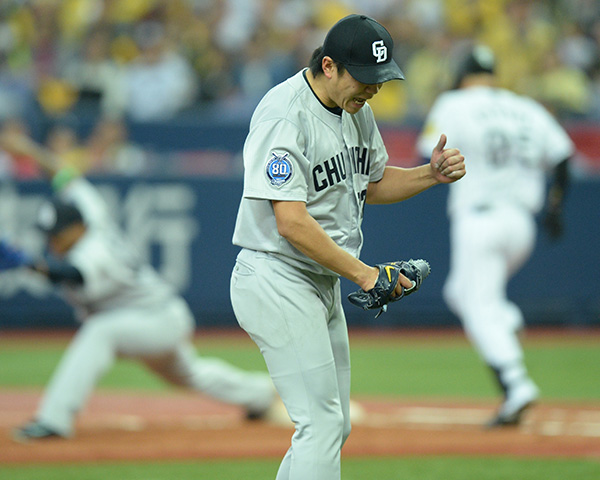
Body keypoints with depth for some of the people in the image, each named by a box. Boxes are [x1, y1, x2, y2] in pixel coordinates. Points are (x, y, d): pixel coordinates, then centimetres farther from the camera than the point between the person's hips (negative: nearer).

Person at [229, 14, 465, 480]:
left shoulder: (356, 108, 7)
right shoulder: (284, 116, -21)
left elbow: (372, 183, 21)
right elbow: (292, 222, -26)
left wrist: (433, 174, 3)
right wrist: (362, 272, -26)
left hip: (323, 282, 10)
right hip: (278, 280, -10)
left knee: (334, 426, 13)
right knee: (322, 423, -13)